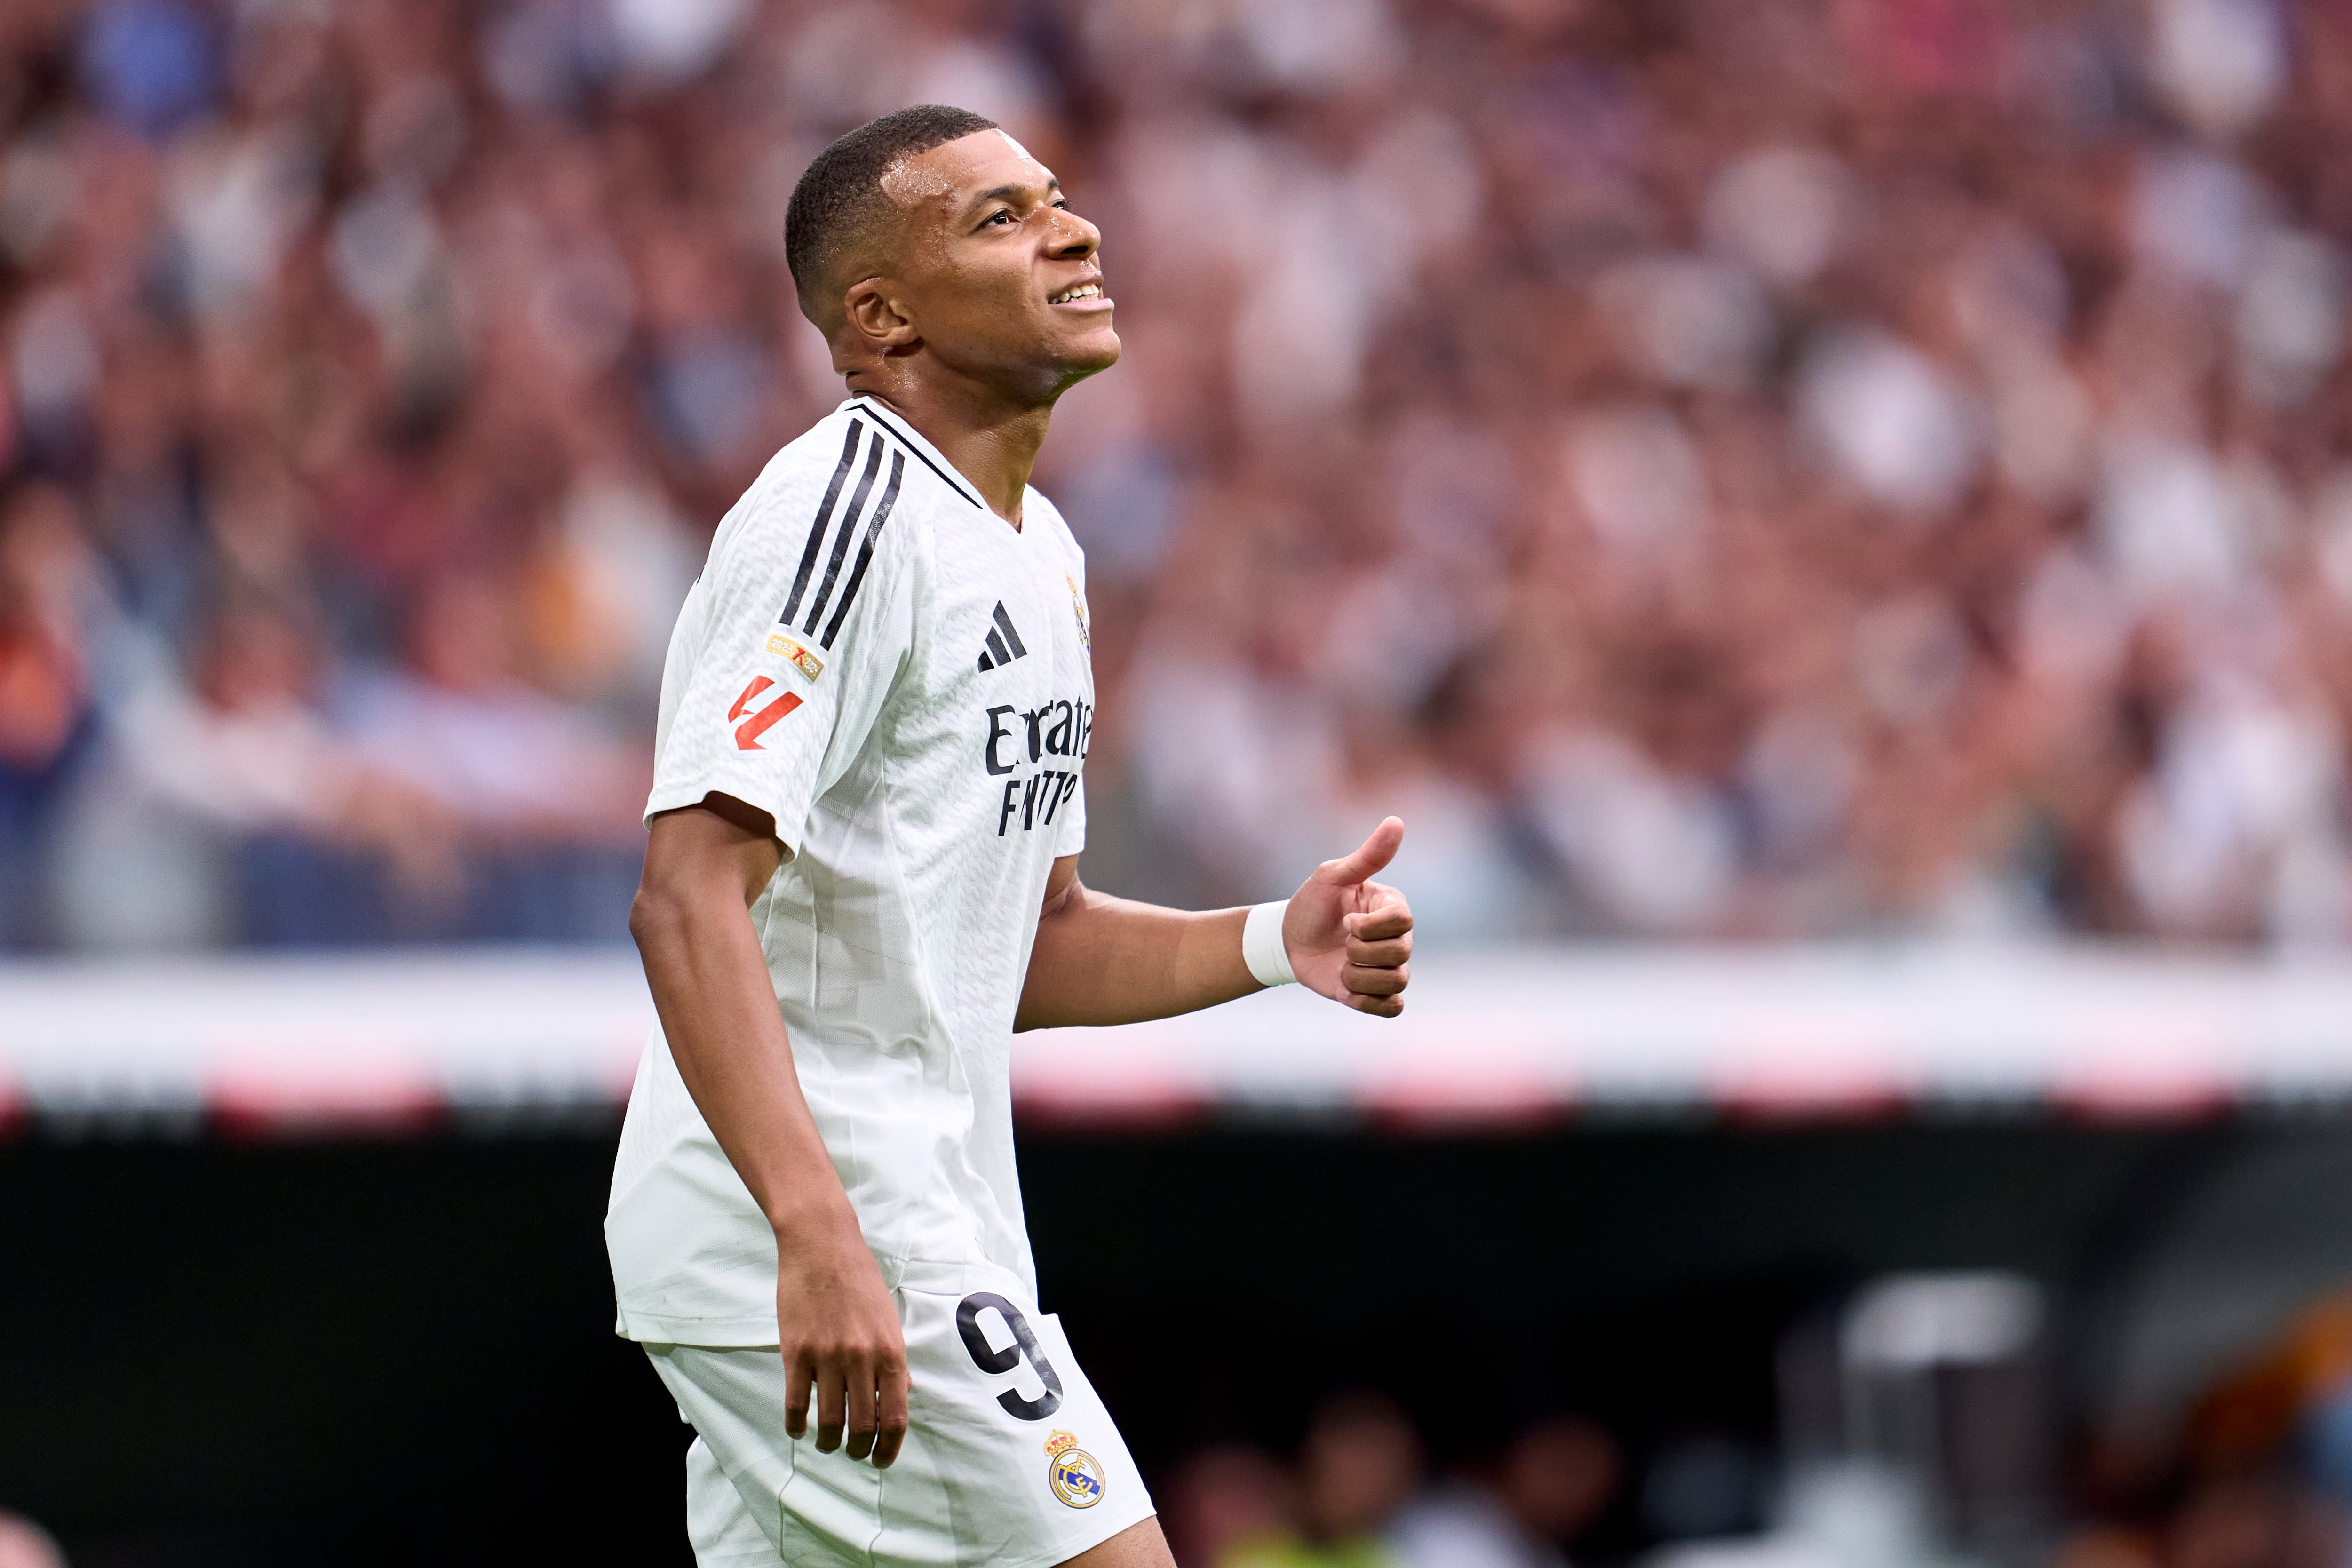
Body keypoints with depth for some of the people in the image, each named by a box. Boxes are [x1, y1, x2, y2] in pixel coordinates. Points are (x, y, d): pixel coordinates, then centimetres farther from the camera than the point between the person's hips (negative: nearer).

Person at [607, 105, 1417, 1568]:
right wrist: (816, 1237, -33)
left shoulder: (1042, 553, 18)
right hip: (821, 1240, -10)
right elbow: (690, 901, -24)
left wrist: (1272, 944, 7)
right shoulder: (846, 511, -14)